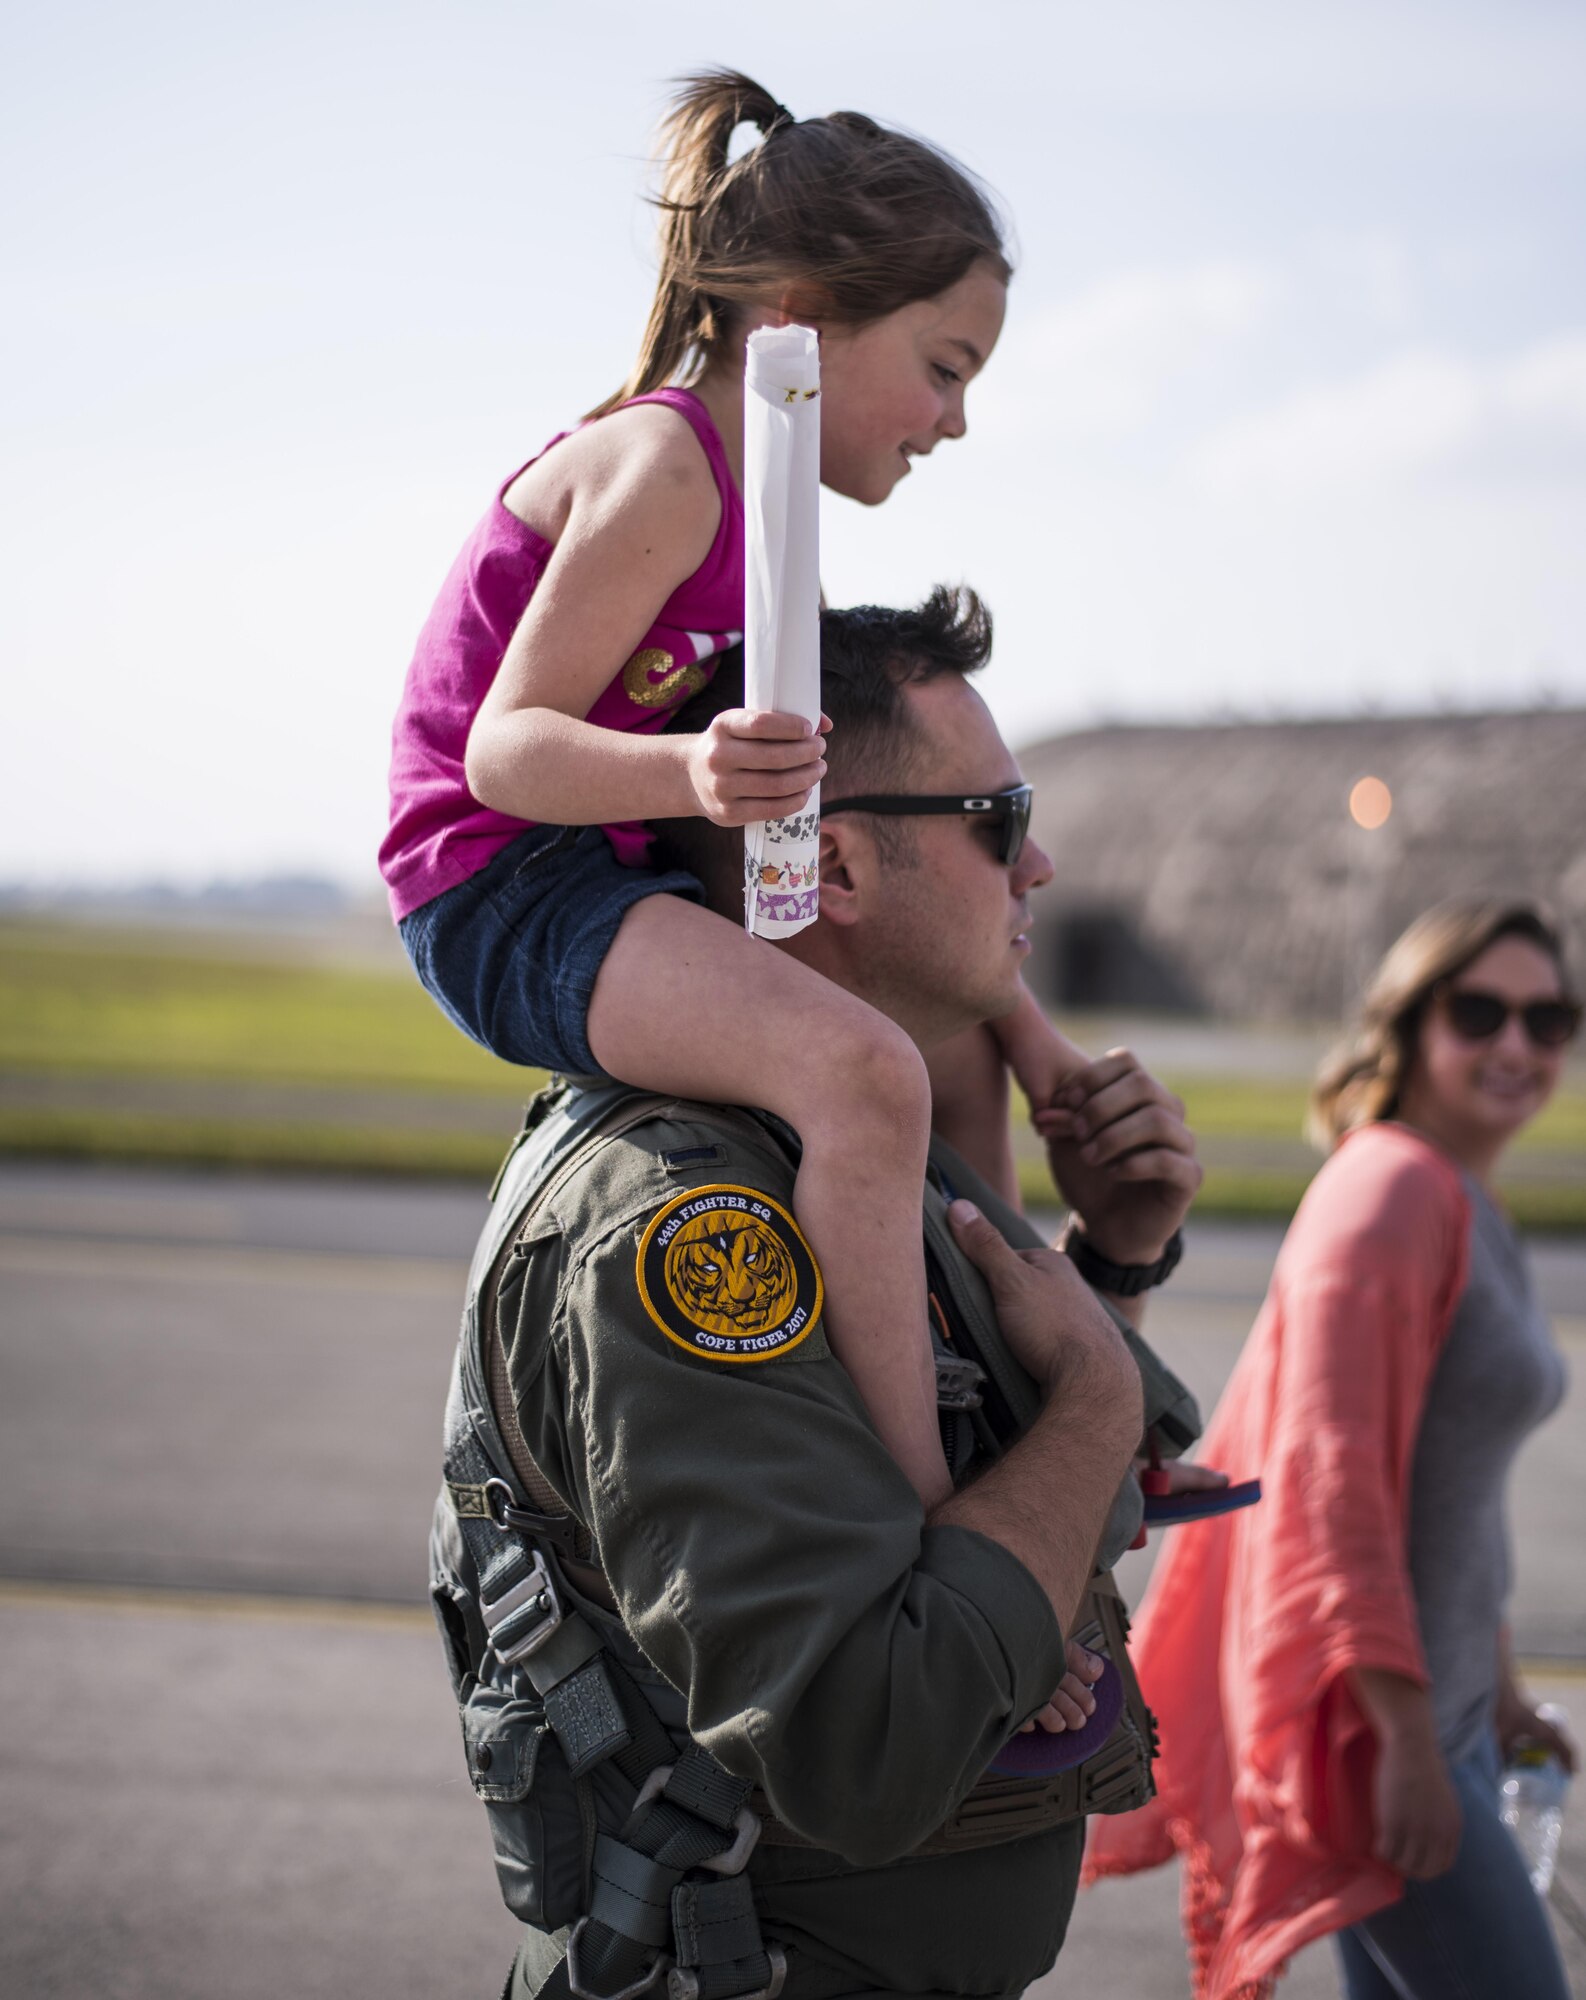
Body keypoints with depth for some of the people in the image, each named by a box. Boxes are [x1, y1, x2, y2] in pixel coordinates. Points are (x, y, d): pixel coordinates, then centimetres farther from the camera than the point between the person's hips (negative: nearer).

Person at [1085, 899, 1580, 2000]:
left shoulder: (1470, 1208, 14)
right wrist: (1410, 1735, -24)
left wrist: (1497, 1686, 25)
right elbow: (1333, 1472, -23)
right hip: (1368, 1711, -10)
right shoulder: (1391, 1191, -17)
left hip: (1438, 1697, 10)